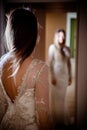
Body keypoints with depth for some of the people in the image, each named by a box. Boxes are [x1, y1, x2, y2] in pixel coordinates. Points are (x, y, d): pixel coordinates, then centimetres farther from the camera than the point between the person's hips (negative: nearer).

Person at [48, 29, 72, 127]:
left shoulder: (67, 49, 8)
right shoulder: (52, 47, -5)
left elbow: (69, 63, 11)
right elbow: (50, 63, -9)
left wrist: (70, 76, 9)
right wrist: (52, 76, -15)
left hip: (64, 75, 4)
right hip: (56, 74, -4)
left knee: (62, 97, 11)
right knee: (55, 97, 1)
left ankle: (62, 118, 23)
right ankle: (55, 119, 12)